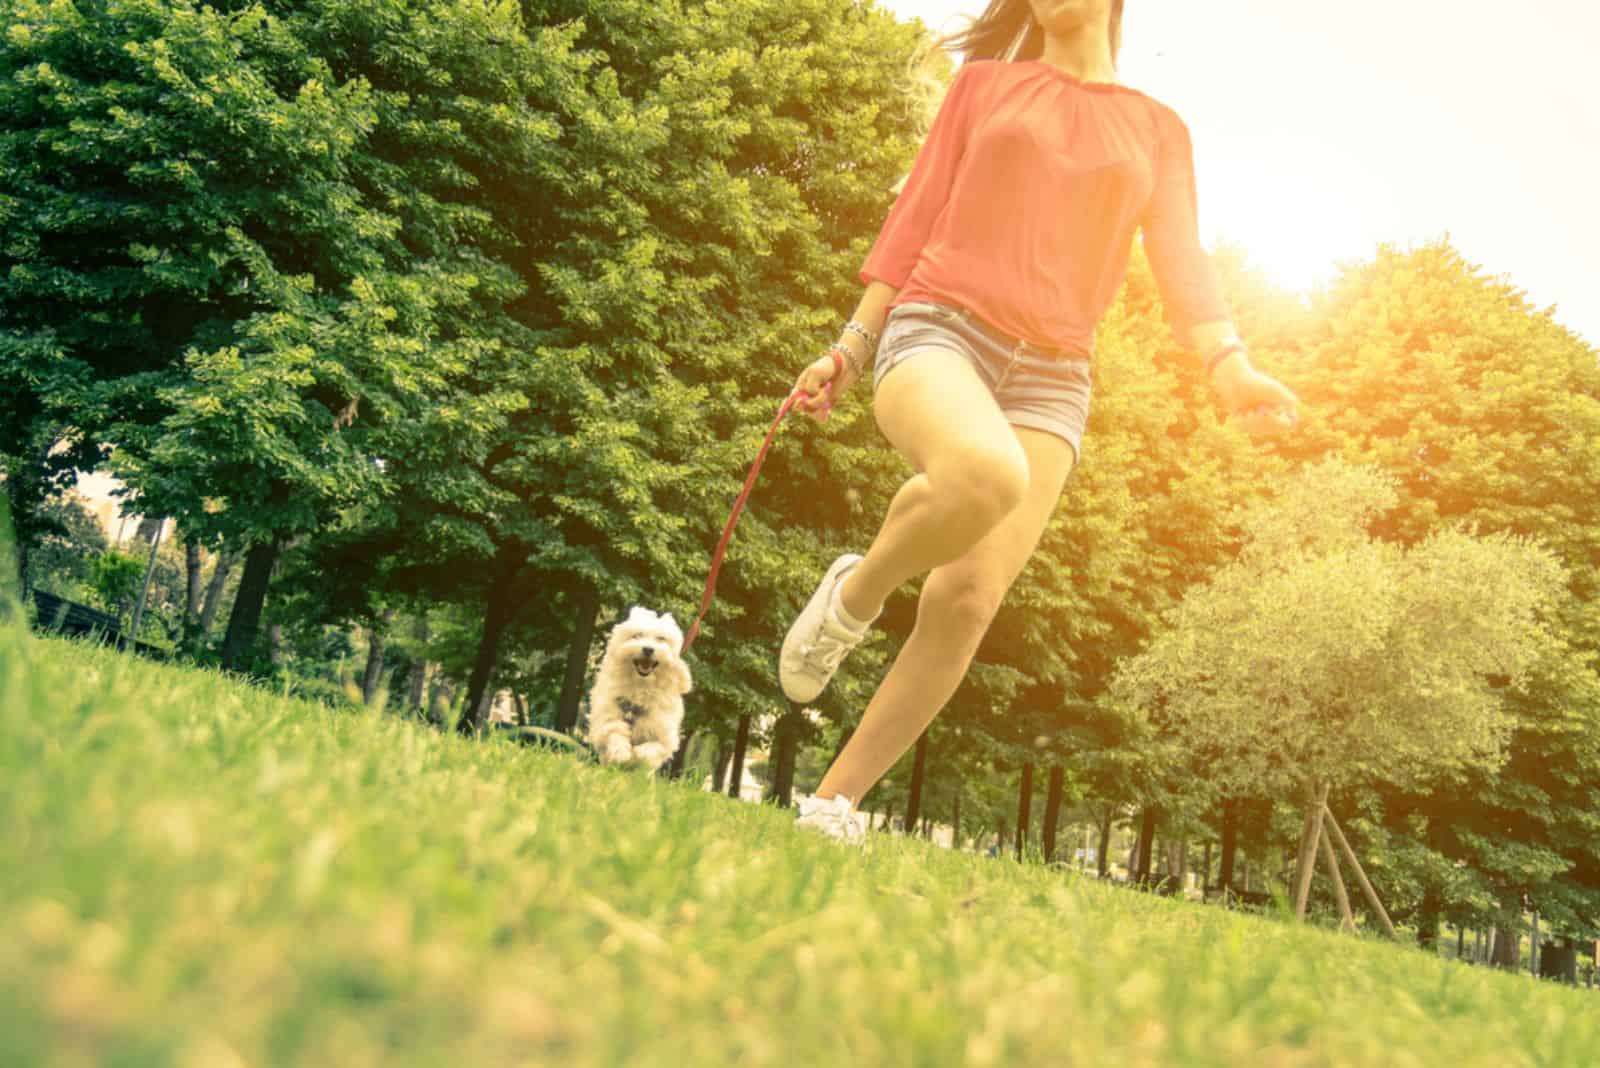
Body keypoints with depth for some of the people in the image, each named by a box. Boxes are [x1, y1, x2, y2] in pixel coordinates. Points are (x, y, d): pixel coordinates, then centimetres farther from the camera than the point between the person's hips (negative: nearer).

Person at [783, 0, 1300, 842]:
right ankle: (853, 596, -9)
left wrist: (1228, 364, -14)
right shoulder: (983, 83, 15)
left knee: (966, 606, -11)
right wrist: (849, 346, 7)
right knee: (988, 474, -38)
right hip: (937, 328, -2)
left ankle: (834, 802, 3)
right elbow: (915, 218, 13)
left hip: (1050, 377, 2)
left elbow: (1181, 264, 5)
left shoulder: (1160, 131, 17)